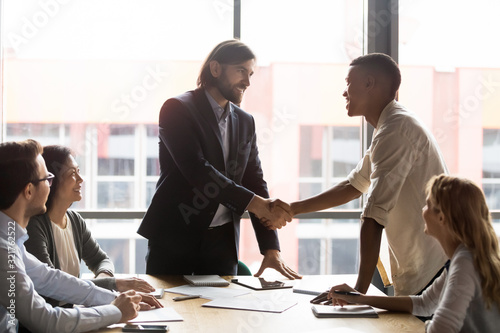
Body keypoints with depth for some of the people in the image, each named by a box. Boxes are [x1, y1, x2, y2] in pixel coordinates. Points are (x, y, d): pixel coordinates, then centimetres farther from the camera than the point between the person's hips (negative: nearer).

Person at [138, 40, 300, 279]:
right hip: (174, 235, -5)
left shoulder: (245, 122, 12)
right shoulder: (177, 109, -6)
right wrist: (252, 202, -24)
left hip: (222, 241, 5)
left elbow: (255, 182, 9)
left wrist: (271, 249, -1)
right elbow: (196, 169, -19)